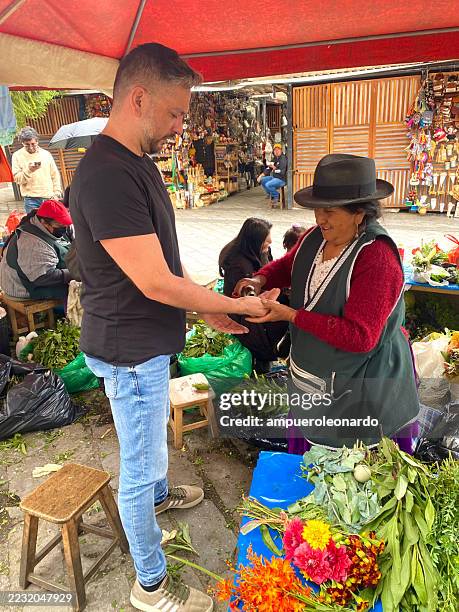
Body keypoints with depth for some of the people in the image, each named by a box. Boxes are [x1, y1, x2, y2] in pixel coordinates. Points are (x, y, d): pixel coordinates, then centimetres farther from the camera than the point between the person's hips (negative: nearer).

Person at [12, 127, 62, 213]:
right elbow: (17, 179, -2)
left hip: (49, 198, 2)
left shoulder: (46, 154, 9)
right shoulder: (17, 156, 3)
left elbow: (55, 175, 11)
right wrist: (28, 170, -19)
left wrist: (57, 193, 3)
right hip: (31, 199, -2)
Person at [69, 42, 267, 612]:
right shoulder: (105, 176, -27)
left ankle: (157, 494, 61)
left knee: (153, 433, 31)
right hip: (129, 350, -10)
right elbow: (156, 283, -28)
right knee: (141, 464, 8)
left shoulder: (138, 161, 6)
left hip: (148, 340, 10)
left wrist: (208, 309, 7)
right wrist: (235, 305, -16)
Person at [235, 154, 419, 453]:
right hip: (312, 381, 7)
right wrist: (260, 279, -6)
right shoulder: (315, 237, -2)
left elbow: (359, 336, -30)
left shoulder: (378, 259, -26)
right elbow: (286, 265, 16)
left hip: (359, 387, -7)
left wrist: (291, 315, -29)